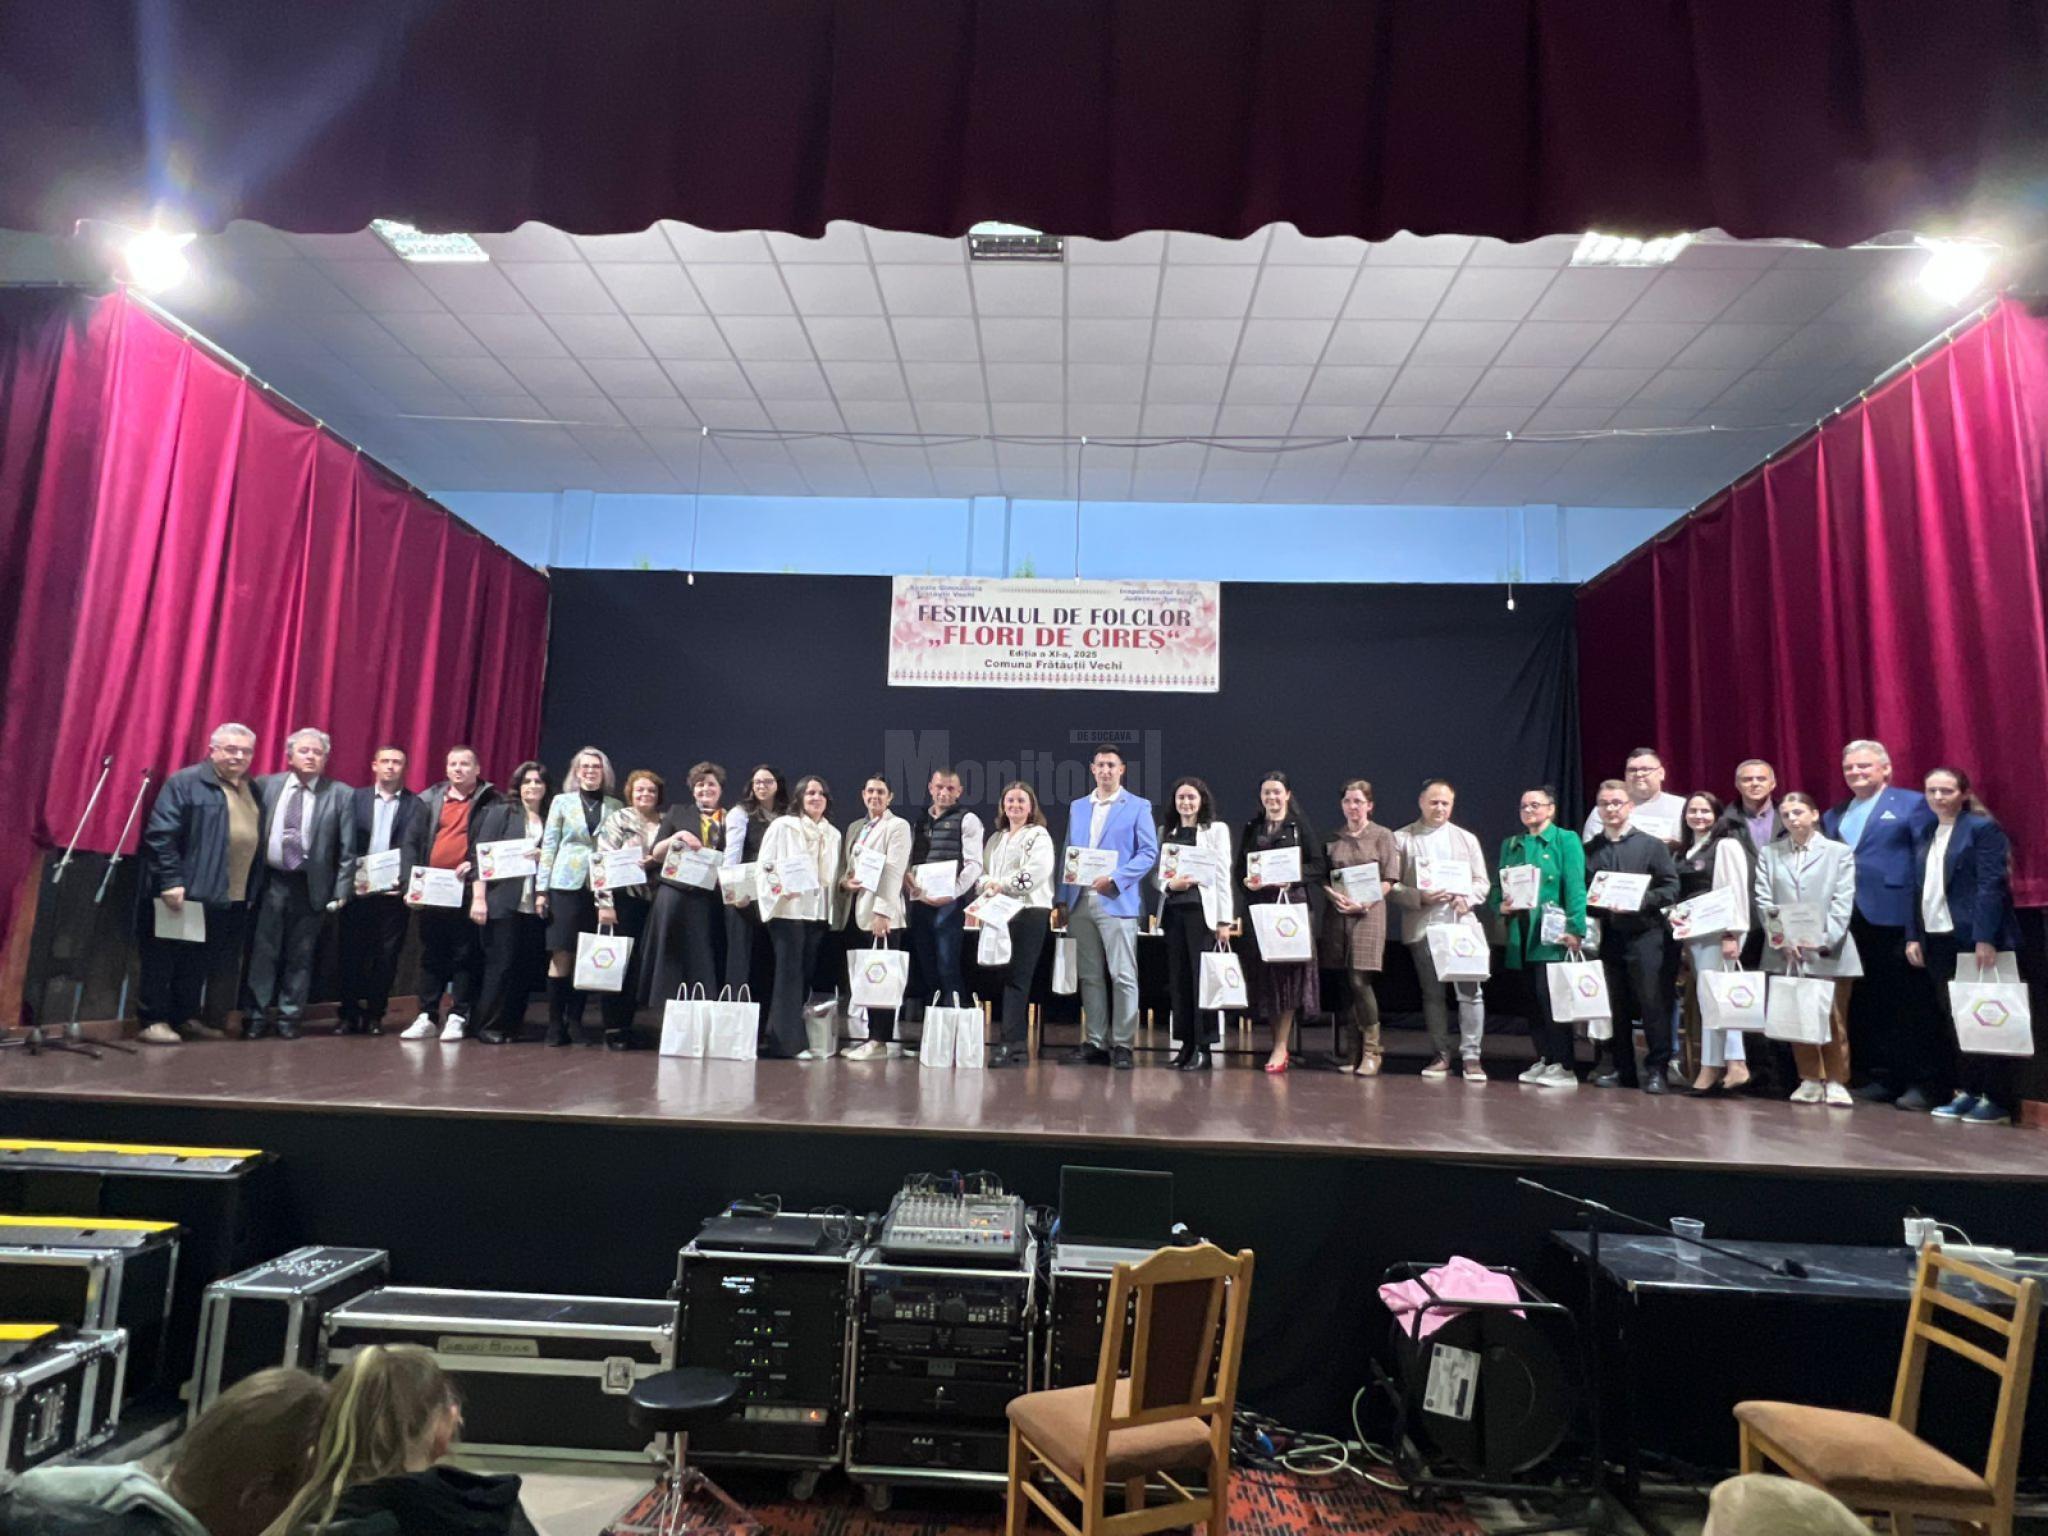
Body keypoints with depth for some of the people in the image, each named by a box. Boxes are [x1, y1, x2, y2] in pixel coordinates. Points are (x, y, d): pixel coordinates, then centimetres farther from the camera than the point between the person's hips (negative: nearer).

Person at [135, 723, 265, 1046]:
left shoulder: (252, 791, 15)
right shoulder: (186, 782, -6)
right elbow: (160, 834, -13)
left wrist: (253, 891, 13)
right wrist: (170, 881, -19)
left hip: (234, 898, 6)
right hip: (187, 892, -6)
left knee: (200, 963, 13)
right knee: (165, 960, 5)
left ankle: (184, 1018, 22)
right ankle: (154, 1020, 13)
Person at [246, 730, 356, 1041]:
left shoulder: (341, 794, -1)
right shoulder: (265, 785, 4)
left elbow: (347, 848, -2)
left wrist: (341, 891, -6)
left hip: (311, 885, -1)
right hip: (269, 881, 1)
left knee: (300, 955, 8)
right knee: (262, 952, 6)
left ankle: (288, 1017, 19)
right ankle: (257, 1015, 17)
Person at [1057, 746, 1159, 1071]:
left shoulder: (1138, 807, 3)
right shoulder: (1077, 808, 17)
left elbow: (1149, 852, -4)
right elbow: (1069, 854, 17)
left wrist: (1114, 879, -15)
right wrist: (1063, 899, 9)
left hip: (1117, 902, -5)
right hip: (1081, 903, 5)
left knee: (1123, 976, -4)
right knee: (1090, 976, 8)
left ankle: (1122, 1044, 3)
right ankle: (1095, 1042, 15)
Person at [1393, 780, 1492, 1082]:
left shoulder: (1466, 839, 13)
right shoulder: (1402, 839, 5)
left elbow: (1482, 882, 10)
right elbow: (1392, 885, 0)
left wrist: (1467, 898, -10)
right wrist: (1420, 897, -15)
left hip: (1461, 923, 1)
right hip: (1422, 927, -1)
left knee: (1470, 991, -5)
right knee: (1432, 993, 7)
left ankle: (1471, 1055, 2)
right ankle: (1441, 1055, 16)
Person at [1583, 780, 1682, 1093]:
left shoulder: (1652, 845, 3)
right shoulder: (1589, 850, 12)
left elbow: (1671, 888, -2)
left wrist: (1639, 900, -15)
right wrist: (1588, 900, -5)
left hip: (1644, 935, -3)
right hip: (1606, 936, 3)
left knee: (1653, 1004, -2)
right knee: (1613, 1006, 9)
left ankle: (1657, 1069, 7)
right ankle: (1616, 1067, 18)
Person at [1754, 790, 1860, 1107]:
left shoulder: (1839, 852, 5)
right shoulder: (1768, 853, 10)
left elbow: (1843, 902, -3)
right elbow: (1764, 901, 3)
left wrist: (1825, 939, -16)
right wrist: (1782, 938, -11)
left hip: (1829, 952, -2)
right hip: (1785, 952, 2)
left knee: (1834, 1021, 3)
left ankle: (1836, 1082, 14)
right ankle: (1810, 1080, 17)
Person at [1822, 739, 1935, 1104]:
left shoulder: (1912, 804, 1)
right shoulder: (1833, 816, 18)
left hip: (1894, 917, -6)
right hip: (1849, 920, 6)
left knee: (1908, 1004, 0)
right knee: (1865, 1005, 9)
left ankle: (1917, 1082, 7)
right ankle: (1881, 1077, 18)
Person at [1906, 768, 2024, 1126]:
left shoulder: (1983, 827, -5)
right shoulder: (1926, 834, 14)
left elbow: (1992, 885, -12)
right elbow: (1917, 889, 14)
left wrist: (1985, 938, -19)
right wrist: (1913, 935, 7)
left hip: (1973, 939, -6)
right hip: (1938, 939, 6)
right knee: (1953, 1019, 9)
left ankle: (1997, 1099, 5)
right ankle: (1967, 1092, 16)